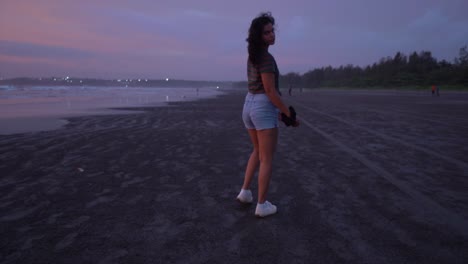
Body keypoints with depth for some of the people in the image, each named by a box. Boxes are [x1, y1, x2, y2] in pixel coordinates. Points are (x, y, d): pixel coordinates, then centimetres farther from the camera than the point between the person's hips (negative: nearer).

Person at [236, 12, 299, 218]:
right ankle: (262, 205, 9)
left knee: (258, 151, 25)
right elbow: (270, 91, -19)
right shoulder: (266, 58, -16)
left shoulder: (252, 56, 14)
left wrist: (277, 109, 25)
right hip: (263, 109, -9)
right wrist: (290, 114, -10)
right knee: (267, 158, 2)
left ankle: (245, 191, 24)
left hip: (249, 106, 9)